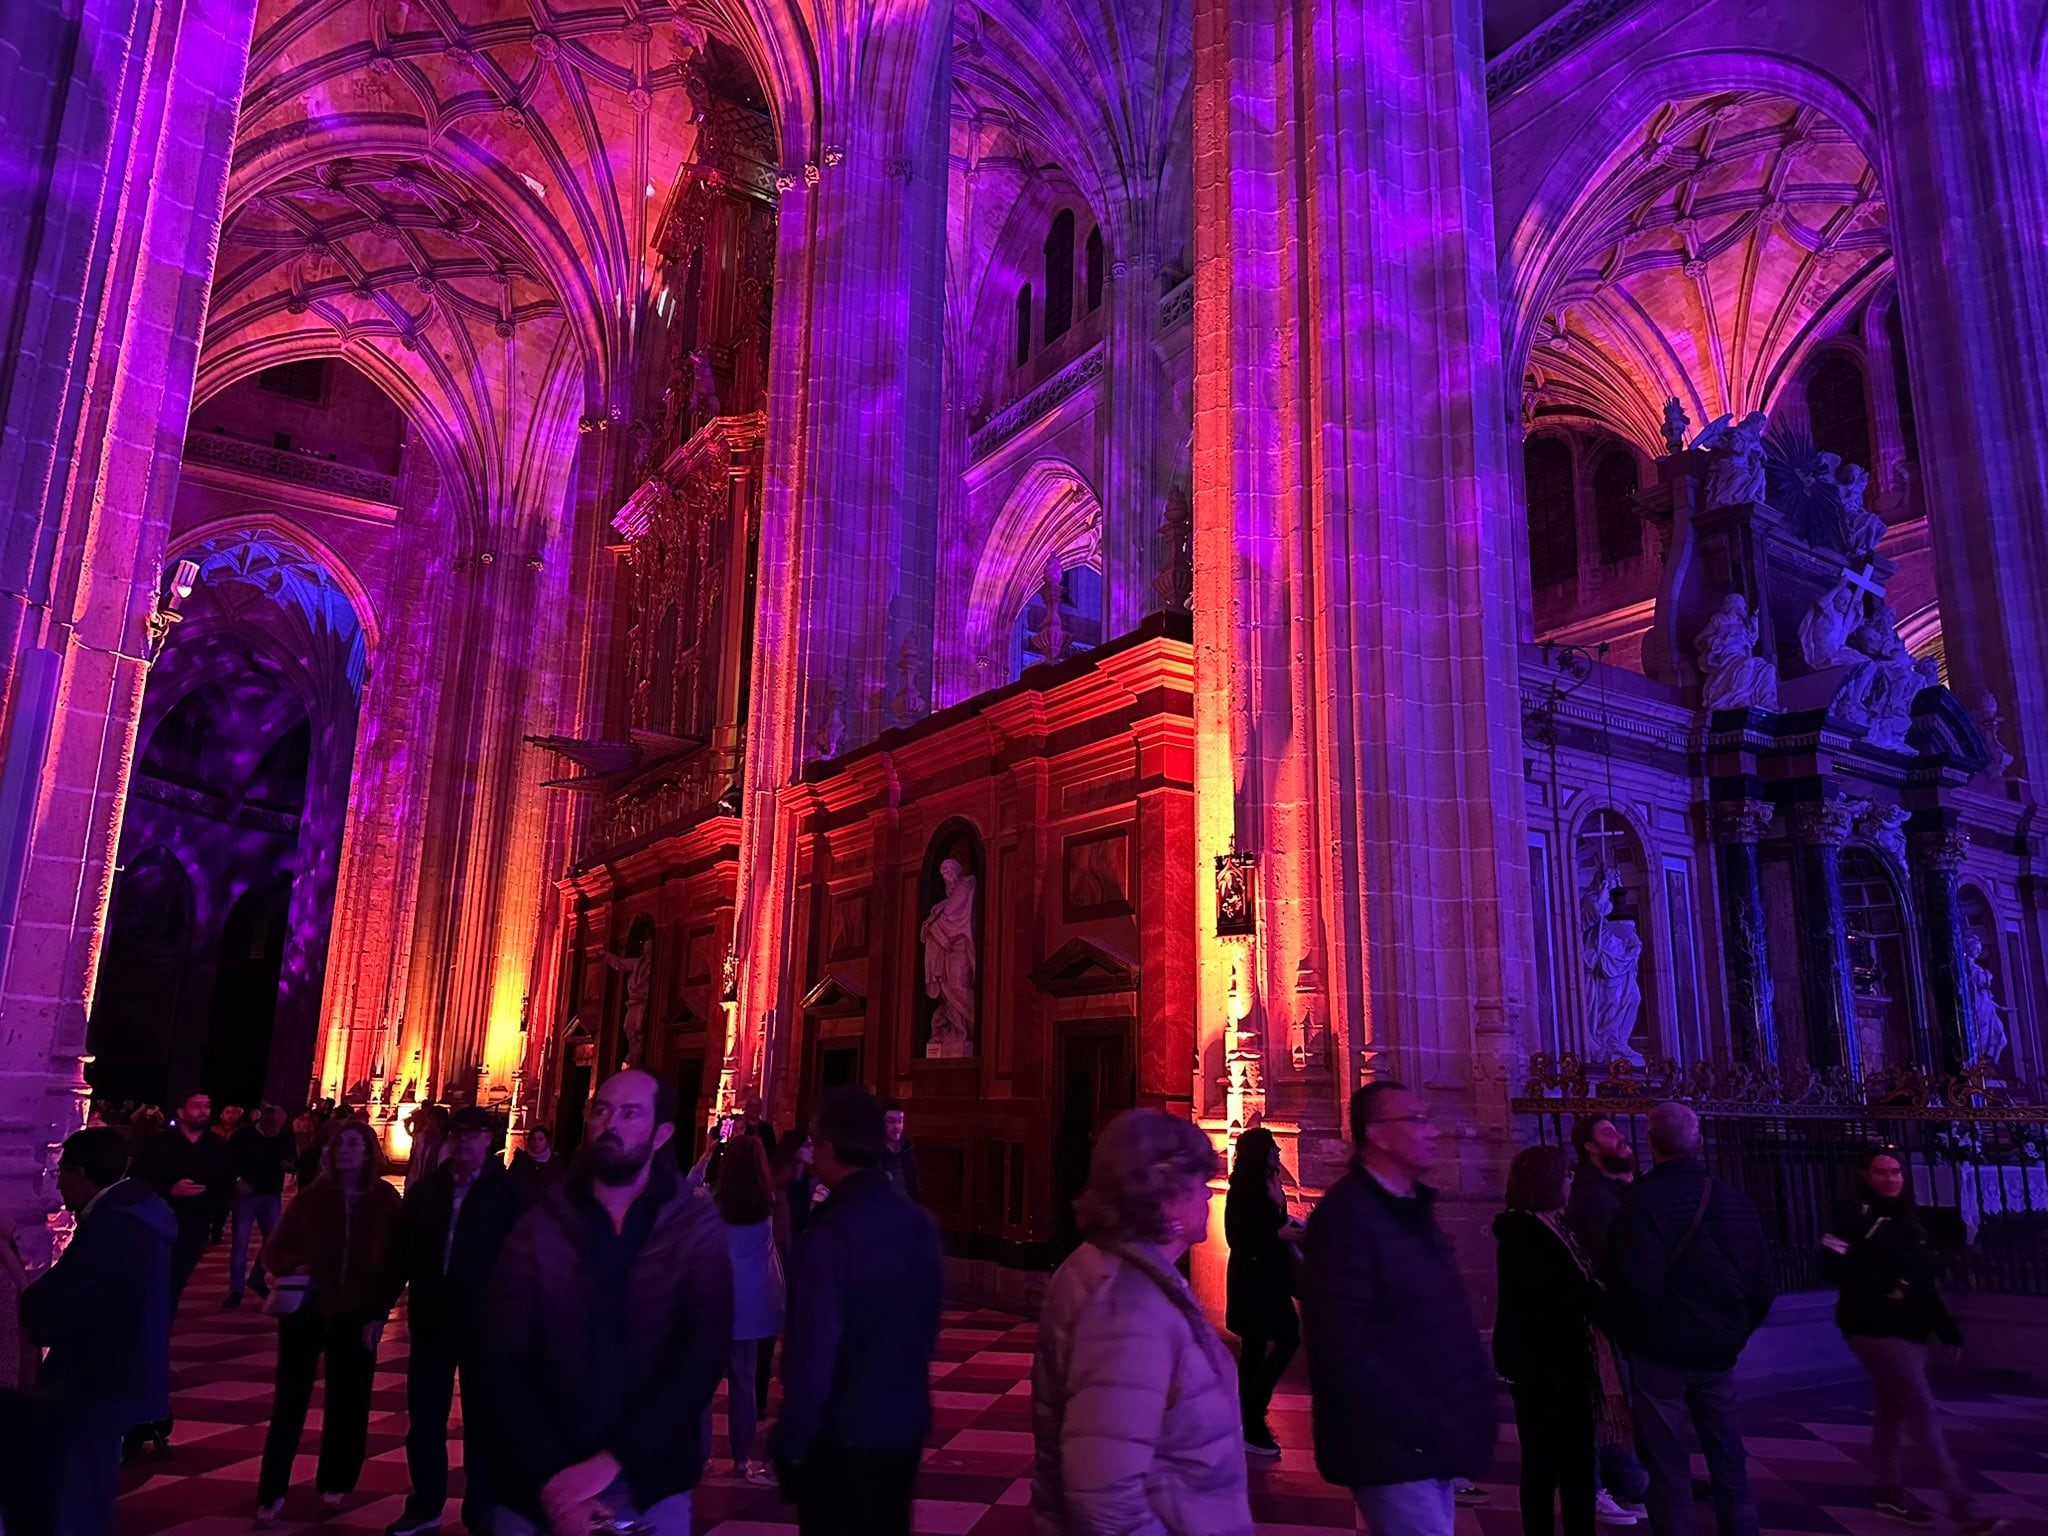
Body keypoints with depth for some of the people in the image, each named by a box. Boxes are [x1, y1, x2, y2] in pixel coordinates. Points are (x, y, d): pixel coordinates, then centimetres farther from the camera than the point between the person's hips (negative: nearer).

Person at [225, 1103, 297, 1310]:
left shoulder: (287, 1135, -6)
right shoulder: (243, 1134, -15)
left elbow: (294, 1160, 6)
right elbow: (226, 1160, -6)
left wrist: (290, 1165, -16)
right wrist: (237, 1180, -17)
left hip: (272, 1195, 3)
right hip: (246, 1194, -3)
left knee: (273, 1239, 9)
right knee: (240, 1242, -1)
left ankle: (257, 1279, 30)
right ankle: (235, 1290, 8)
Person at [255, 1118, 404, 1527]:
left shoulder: (385, 1200, -7)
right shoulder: (311, 1196, -6)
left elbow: (394, 1260, -3)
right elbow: (274, 1249, -1)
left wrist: (379, 1313, -6)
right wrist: (292, 1268, -22)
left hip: (355, 1316, 0)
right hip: (305, 1310, 0)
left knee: (346, 1403, 11)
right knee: (289, 1402, 3)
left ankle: (334, 1484, 28)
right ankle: (272, 1493, 14)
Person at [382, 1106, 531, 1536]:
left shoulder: (510, 1192, -8)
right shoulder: (426, 1190, 3)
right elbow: (400, 1254, 7)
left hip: (486, 1325, -3)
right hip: (431, 1322, 3)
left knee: (482, 1422, 10)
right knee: (423, 1420, 12)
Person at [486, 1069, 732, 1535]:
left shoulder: (695, 1227, -6)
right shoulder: (541, 1226, -3)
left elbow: (703, 1354, -12)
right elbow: (504, 1363, -7)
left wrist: (611, 1462, -19)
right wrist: (551, 1479, -17)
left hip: (649, 1484, -1)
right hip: (537, 1488, 1)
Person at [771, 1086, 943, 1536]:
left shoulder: (830, 1232, -22)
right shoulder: (919, 1222, 0)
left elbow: (812, 1352, -21)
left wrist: (790, 1440, -10)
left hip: (844, 1435, -6)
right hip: (906, 1423, 6)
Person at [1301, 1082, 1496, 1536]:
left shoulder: (1412, 1208, 13)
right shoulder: (1347, 1214, -18)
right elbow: (1343, 1345, -24)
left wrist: (1447, 1422, 9)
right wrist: (1418, 1423, -22)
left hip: (1432, 1444, 9)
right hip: (1397, 1447, -9)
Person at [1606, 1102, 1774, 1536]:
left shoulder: (1643, 1200, -16)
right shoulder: (1735, 1198, 2)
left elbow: (1638, 1283, -21)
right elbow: (1762, 1282, 6)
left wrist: (1635, 1337, -3)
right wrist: (1736, 1333, 19)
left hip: (1661, 1351, -5)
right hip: (1718, 1351, 5)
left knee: (1668, 1466, 3)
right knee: (1728, 1459, 17)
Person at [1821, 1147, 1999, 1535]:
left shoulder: (1905, 1218, 14)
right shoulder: (1855, 1213, -10)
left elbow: (1925, 1280, 18)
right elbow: (1832, 1265, -19)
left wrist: (1948, 1329, 14)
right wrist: (1884, 1285, -22)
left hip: (1910, 1329, 8)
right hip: (1875, 1329, -7)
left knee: (1892, 1410, 14)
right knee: (1923, 1410, -10)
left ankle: (1889, 1491, 24)